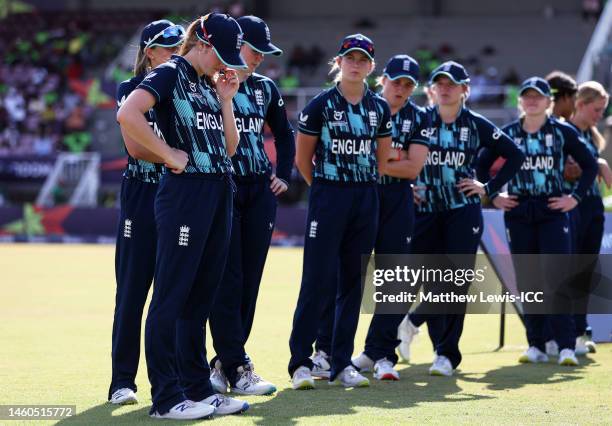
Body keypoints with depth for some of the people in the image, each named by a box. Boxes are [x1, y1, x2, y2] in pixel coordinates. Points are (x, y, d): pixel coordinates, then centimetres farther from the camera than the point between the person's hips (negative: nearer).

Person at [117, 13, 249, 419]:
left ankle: (197, 387, 20)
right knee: (172, 295, -5)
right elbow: (128, 114, -24)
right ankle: (166, 397, -3)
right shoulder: (170, 75, -6)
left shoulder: (210, 83, 18)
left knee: (201, 295, 13)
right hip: (185, 191, -9)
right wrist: (169, 154, -18)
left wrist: (225, 99, 9)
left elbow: (230, 146, 19)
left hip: (219, 194, 9)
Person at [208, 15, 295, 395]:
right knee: (228, 280, -8)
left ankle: (225, 362, 13)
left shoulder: (265, 88, 13)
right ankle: (237, 368, -8)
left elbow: (285, 134, 25)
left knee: (250, 279, 5)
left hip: (260, 191, 6)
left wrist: (283, 175, 15)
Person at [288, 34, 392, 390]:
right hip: (328, 197, -4)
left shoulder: (380, 108, 8)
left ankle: (342, 363, 12)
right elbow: (303, 158, 2)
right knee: (318, 280, -8)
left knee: (353, 281, 6)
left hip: (366, 200, 4)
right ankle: (301, 361, -3)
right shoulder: (321, 104, -4)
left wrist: (363, 185, 15)